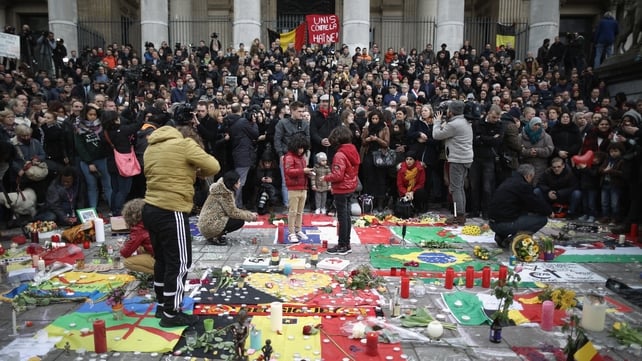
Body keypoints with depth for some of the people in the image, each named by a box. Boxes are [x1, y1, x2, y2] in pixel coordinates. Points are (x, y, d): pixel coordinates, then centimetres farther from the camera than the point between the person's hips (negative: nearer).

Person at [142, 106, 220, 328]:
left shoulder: (152, 146, 13)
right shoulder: (184, 144, -12)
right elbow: (214, 167, -13)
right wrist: (197, 172, 8)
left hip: (151, 209, 9)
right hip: (171, 213, -9)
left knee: (162, 259, 20)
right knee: (179, 263, 2)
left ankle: (162, 305, 33)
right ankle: (171, 314, 11)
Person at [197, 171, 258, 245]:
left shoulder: (223, 188, 11)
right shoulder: (225, 193, -18)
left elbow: (232, 210, 14)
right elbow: (233, 212, -18)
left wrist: (250, 214, 6)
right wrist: (250, 216, -7)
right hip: (210, 226, -10)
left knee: (239, 217, 11)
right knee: (240, 221, -11)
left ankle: (217, 234, 10)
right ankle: (215, 237, -6)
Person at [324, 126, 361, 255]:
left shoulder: (340, 155, -21)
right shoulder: (353, 151, 7)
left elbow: (337, 175, -25)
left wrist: (326, 178, -6)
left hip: (341, 190, -9)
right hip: (350, 187, 9)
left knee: (342, 217, -1)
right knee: (347, 216, 15)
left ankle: (342, 246, 7)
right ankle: (347, 244, 23)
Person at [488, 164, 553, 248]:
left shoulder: (509, 181, 16)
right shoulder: (522, 185, -11)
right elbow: (537, 203, -4)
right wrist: (549, 212, 16)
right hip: (505, 224, -9)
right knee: (542, 219, -1)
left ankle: (501, 236, 16)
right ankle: (513, 239, -5)